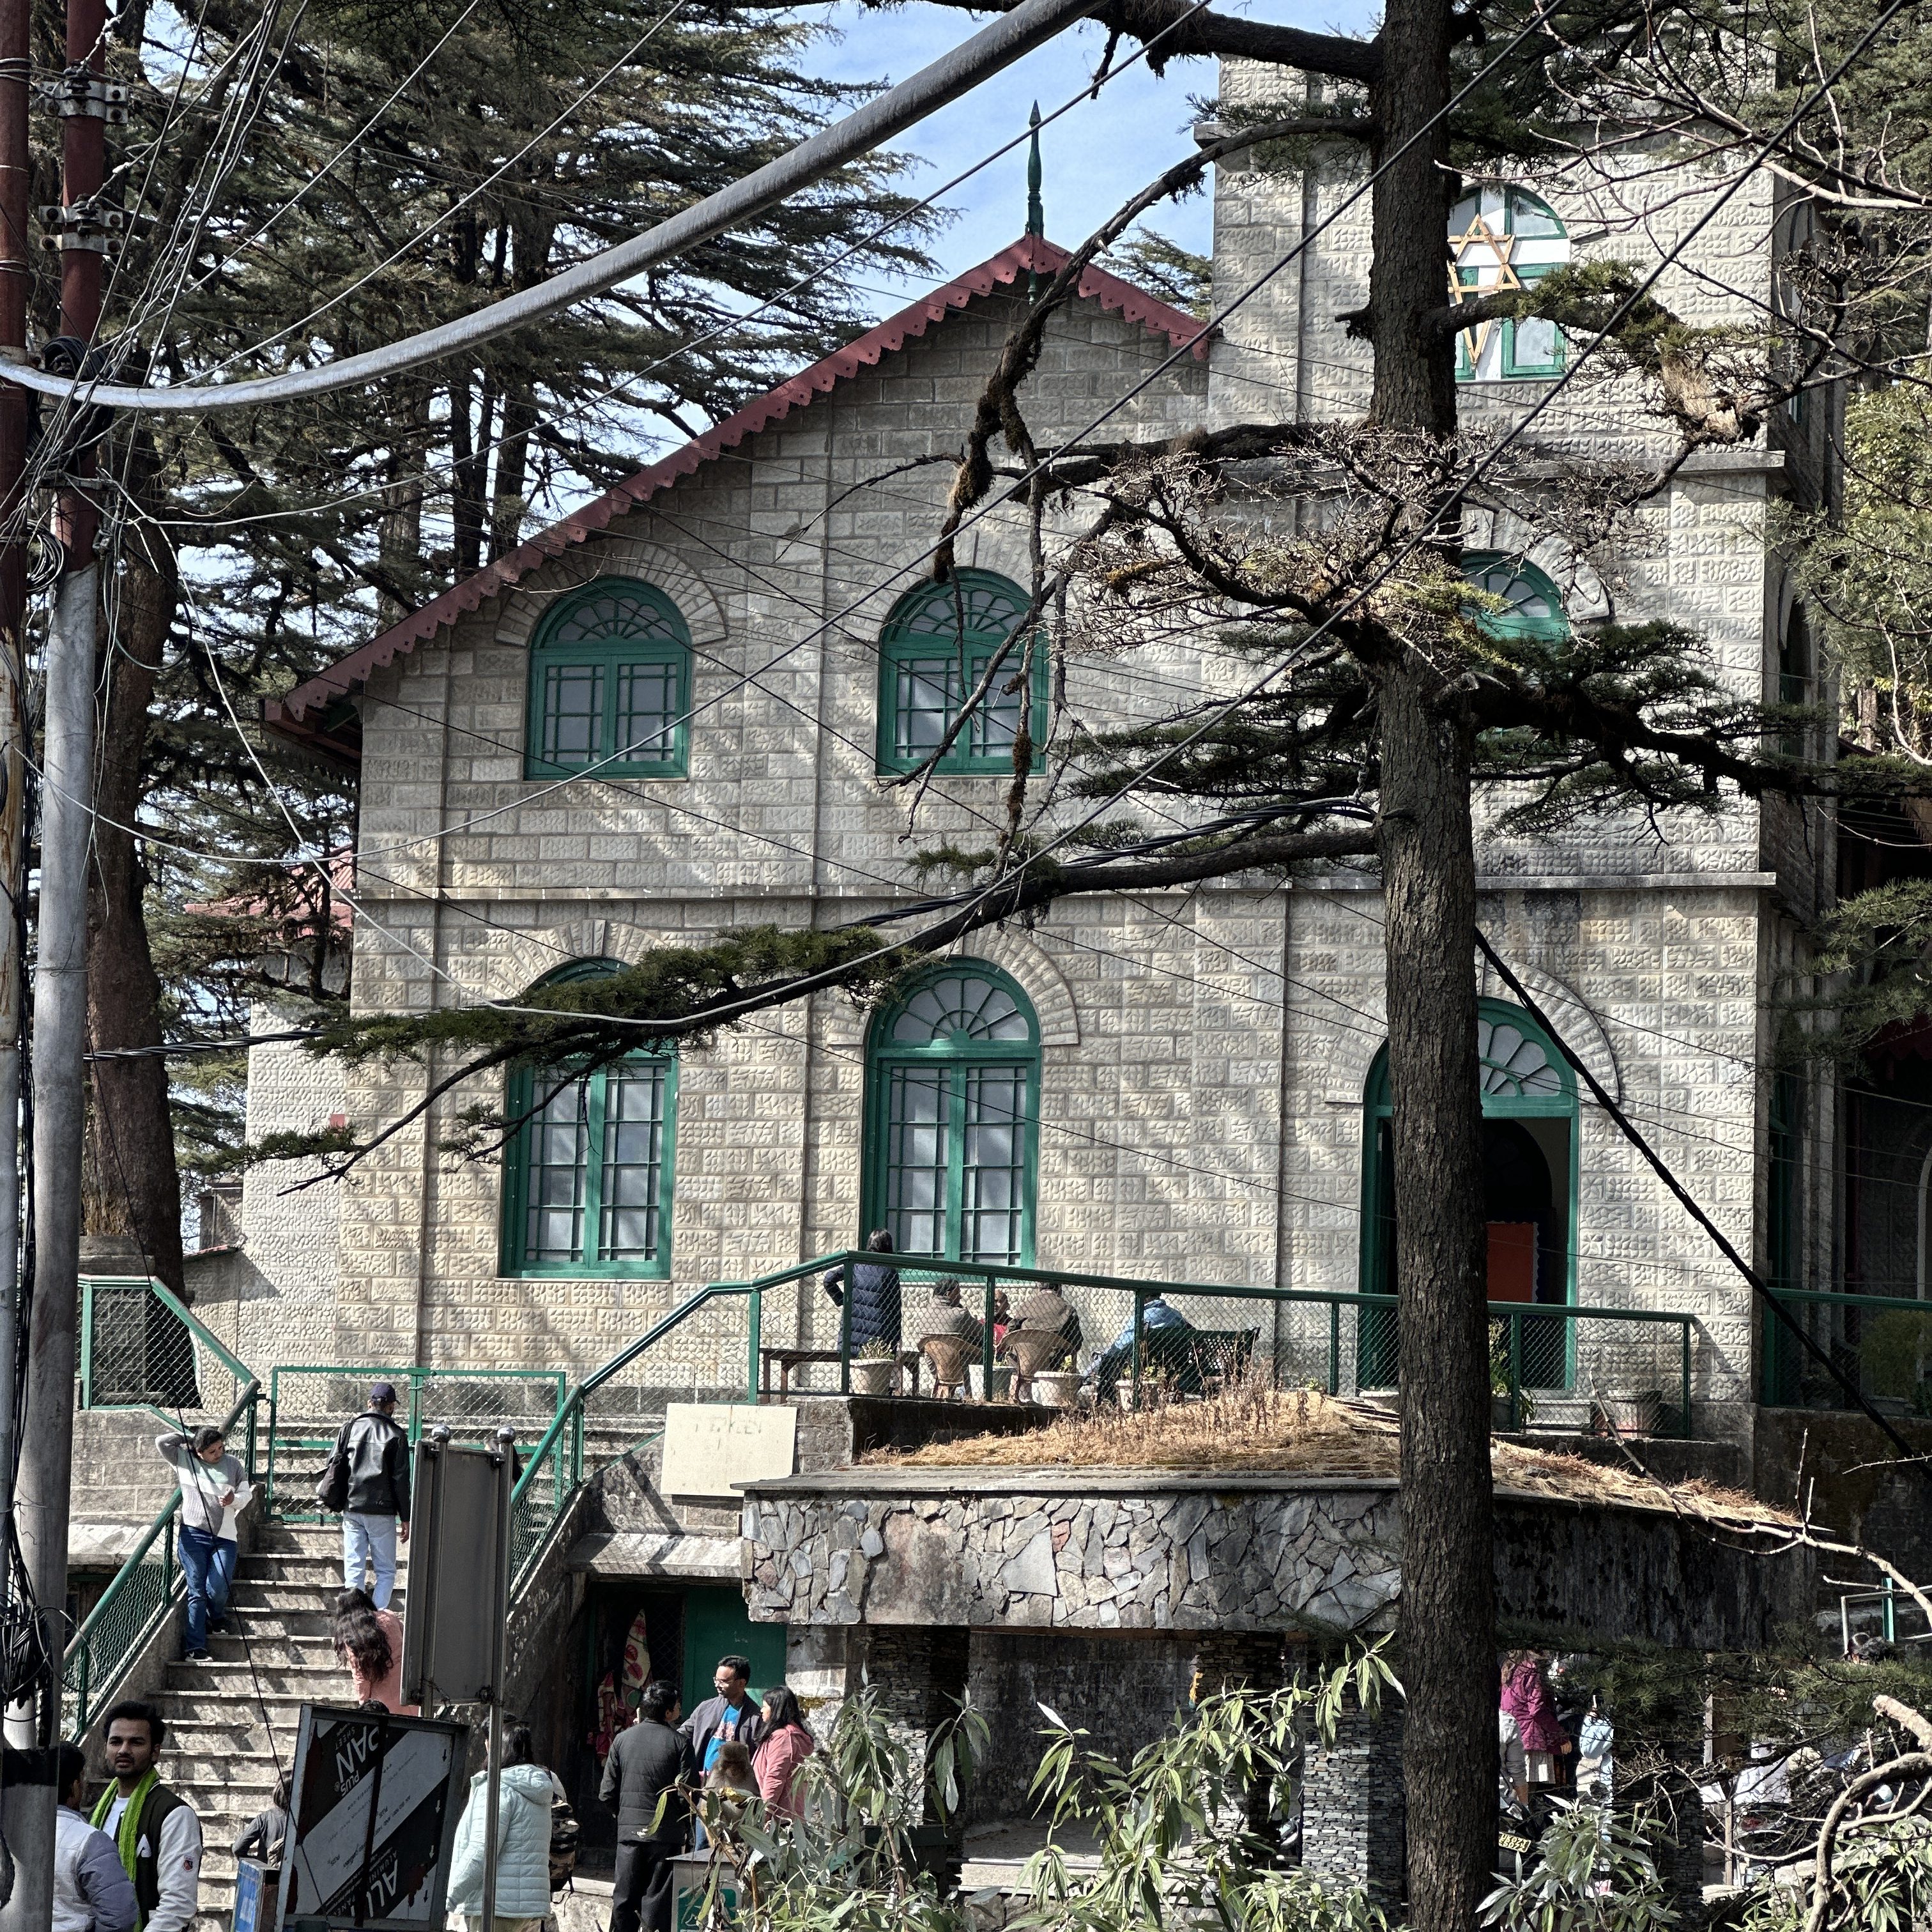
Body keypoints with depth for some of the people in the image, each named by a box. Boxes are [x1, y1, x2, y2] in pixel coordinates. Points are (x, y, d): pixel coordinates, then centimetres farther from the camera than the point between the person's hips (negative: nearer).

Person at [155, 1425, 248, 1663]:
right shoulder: (184, 1460, 6)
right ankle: (196, 1648, -8)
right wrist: (188, 1439, 6)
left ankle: (217, 1616, 26)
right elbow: (161, 1442, -2)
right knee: (196, 1591, -6)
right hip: (193, 1534, -1)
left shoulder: (232, 1465, 11)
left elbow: (246, 1494, 14)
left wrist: (235, 1499, -8)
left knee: (217, 1589, -11)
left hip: (224, 1537, 1)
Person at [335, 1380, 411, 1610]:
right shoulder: (395, 1435, -3)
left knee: (353, 1570, 6)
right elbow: (401, 1480, -3)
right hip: (382, 1510, -3)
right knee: (386, 1572, 4)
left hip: (352, 1510, 3)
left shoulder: (350, 1427, 7)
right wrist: (405, 1518, 2)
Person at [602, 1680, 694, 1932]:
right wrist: (682, 1823, 8)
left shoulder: (623, 1739, 4)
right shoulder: (679, 1743, -7)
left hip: (629, 1830, 3)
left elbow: (607, 1793, 4)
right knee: (657, 1901, 1)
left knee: (624, 1901, 9)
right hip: (666, 1833, -3)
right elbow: (688, 1795, -10)